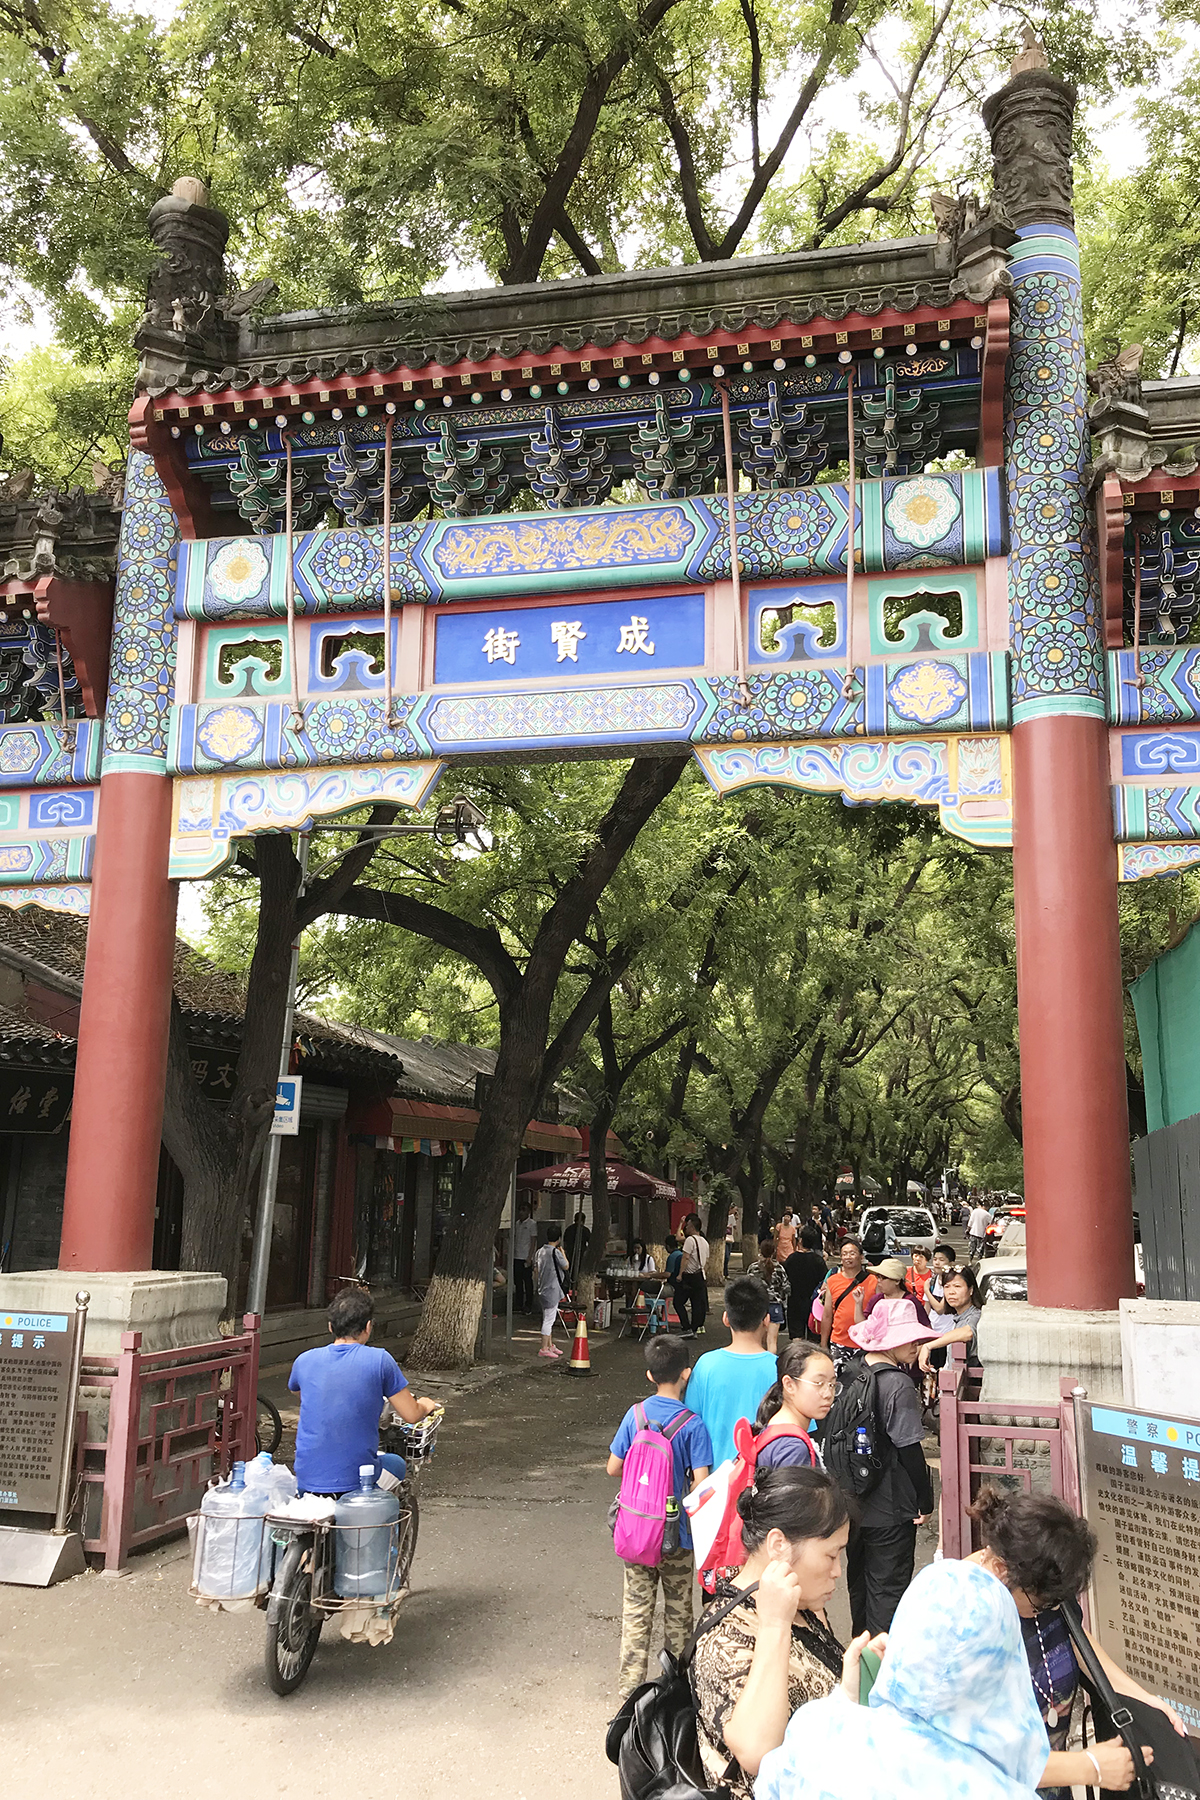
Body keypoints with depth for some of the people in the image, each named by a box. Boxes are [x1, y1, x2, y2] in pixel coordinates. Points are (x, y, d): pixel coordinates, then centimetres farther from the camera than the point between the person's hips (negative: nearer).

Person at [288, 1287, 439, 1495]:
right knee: (396, 1463, 29)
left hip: (306, 1481, 3)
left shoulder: (304, 1360, 1)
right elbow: (411, 1415, -4)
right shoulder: (379, 1360, -10)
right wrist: (424, 1406, 20)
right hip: (356, 1481, -3)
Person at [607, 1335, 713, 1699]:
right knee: (678, 1610, 16)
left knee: (636, 1610, 12)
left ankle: (631, 1687, 17)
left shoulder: (635, 1414, -6)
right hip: (677, 1533, -2)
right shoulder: (692, 1424, -16)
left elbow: (614, 1468, 0)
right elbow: (701, 1482, -18)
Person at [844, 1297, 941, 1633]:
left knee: (859, 1578, 22)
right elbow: (909, 1450, -19)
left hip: (854, 1501, 8)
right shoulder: (899, 1384, -22)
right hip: (890, 1509, -8)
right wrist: (925, 1500, -6)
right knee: (888, 1586, 5)